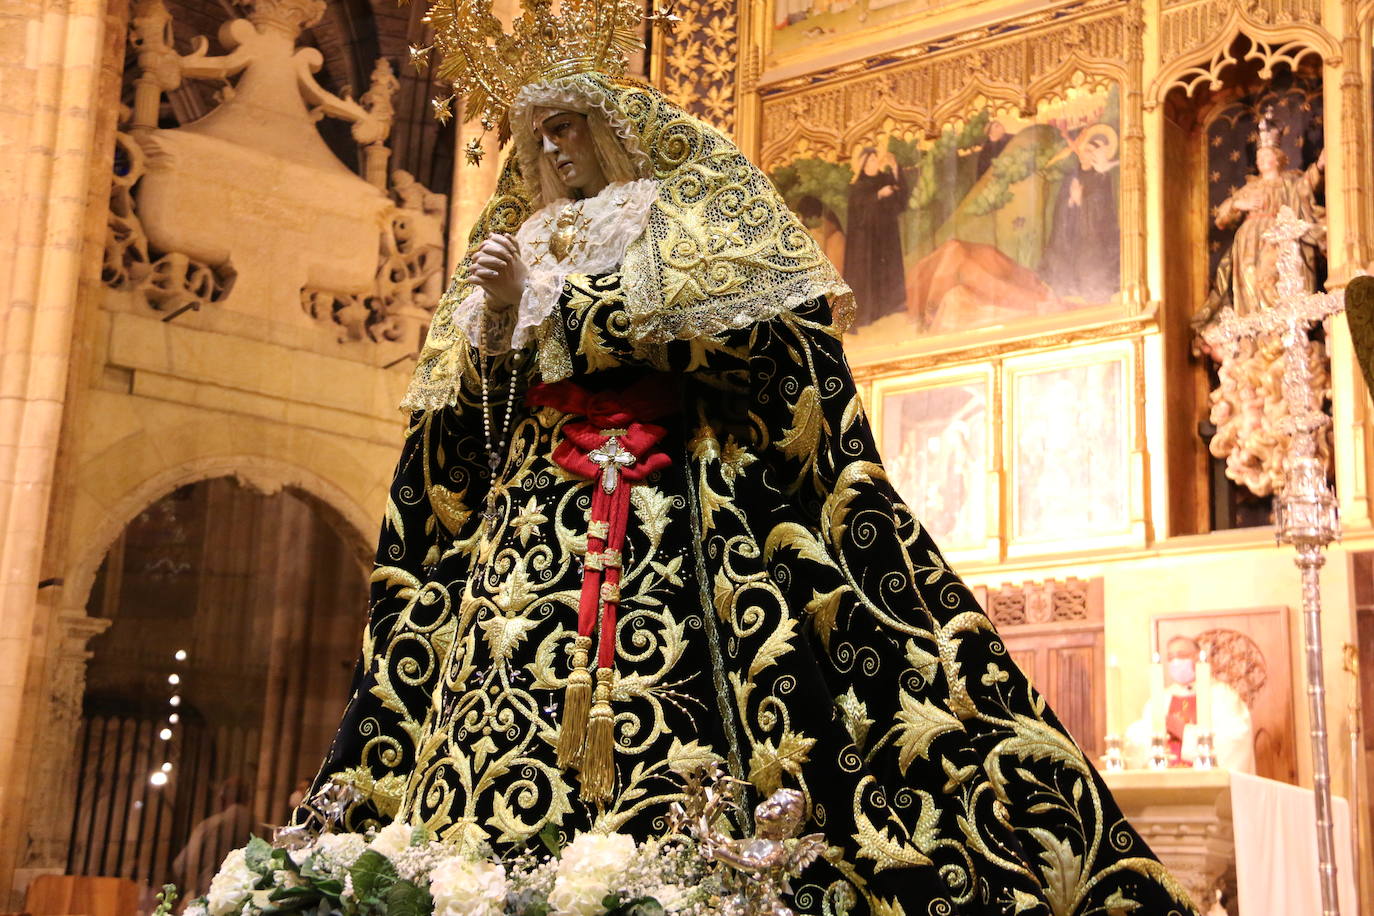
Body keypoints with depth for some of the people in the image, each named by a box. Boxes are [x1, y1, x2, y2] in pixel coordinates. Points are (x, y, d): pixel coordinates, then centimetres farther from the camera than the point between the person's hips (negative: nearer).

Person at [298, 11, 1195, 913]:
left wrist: (561, 307, -2)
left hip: (681, 497, -4)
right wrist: (497, 317, 0)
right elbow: (473, 416, 21)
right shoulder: (523, 248, 27)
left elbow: (739, 328, -5)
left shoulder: (684, 215, 15)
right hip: (539, 507, 5)